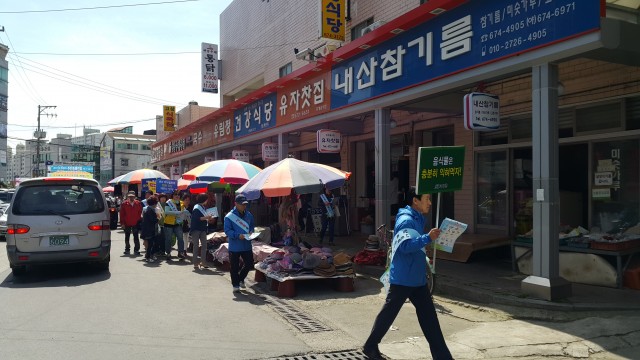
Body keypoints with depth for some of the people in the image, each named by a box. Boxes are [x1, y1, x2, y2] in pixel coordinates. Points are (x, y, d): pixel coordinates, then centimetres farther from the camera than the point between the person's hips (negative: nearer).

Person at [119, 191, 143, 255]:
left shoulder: (138, 204, -1)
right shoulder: (124, 204, -4)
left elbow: (140, 213, 3)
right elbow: (122, 214, -4)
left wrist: (139, 220, -3)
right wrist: (122, 223, -7)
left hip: (135, 223, 0)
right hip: (127, 224, 0)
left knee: (136, 237, 6)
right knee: (127, 237, 10)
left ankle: (136, 250, 12)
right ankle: (127, 249, 19)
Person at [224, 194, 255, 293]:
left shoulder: (248, 215, 5)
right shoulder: (229, 216, -13)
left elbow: (252, 226, 17)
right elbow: (227, 230, -14)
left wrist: (251, 232, -5)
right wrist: (238, 235, -25)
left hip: (247, 245, 5)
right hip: (234, 246, -5)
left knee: (249, 264, 11)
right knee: (234, 267, 5)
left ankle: (241, 278, 35)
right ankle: (235, 285, 20)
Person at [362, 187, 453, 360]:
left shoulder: (418, 219, 13)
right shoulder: (406, 220, -18)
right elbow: (405, 245, -31)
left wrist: (424, 259, 20)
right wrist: (428, 238, -32)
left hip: (417, 278, 9)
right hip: (402, 279, -9)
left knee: (428, 315, 8)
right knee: (388, 313, 5)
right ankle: (370, 346, 21)